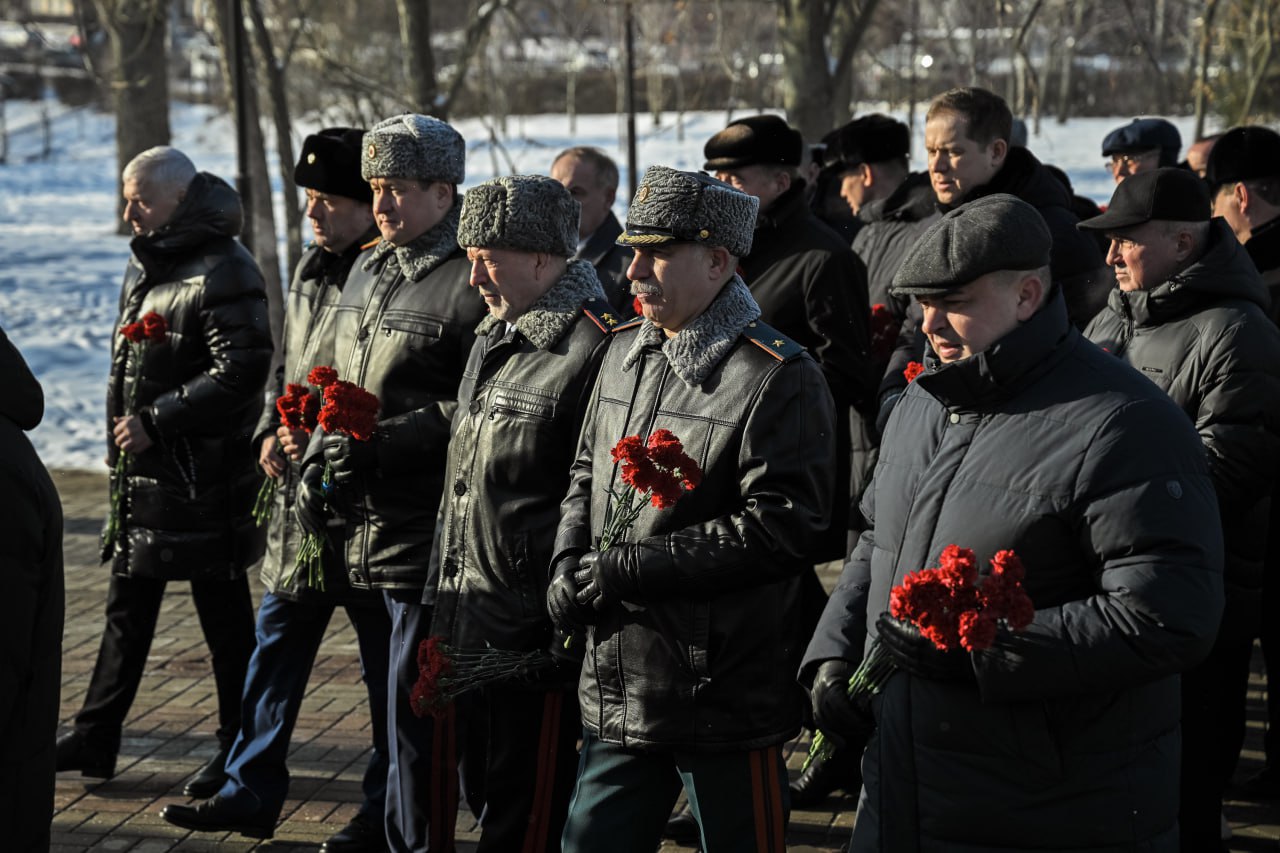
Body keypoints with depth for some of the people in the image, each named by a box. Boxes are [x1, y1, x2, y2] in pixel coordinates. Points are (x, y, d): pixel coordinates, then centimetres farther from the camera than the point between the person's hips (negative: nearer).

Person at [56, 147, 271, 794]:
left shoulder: (222, 272, -16)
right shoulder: (145, 264, 12)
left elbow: (241, 372, -23)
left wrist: (155, 423, -21)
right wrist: (125, 432, 12)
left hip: (203, 478, -9)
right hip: (142, 469, 9)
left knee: (223, 614, 3)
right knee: (127, 607, 15)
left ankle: (240, 745, 16)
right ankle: (95, 739, 23)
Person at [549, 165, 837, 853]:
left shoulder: (779, 378, -15)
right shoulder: (624, 352, 10)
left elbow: (782, 529, -22)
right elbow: (586, 474, 20)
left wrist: (629, 567, -19)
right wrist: (569, 564, -1)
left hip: (724, 706, -7)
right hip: (617, 694, 7)